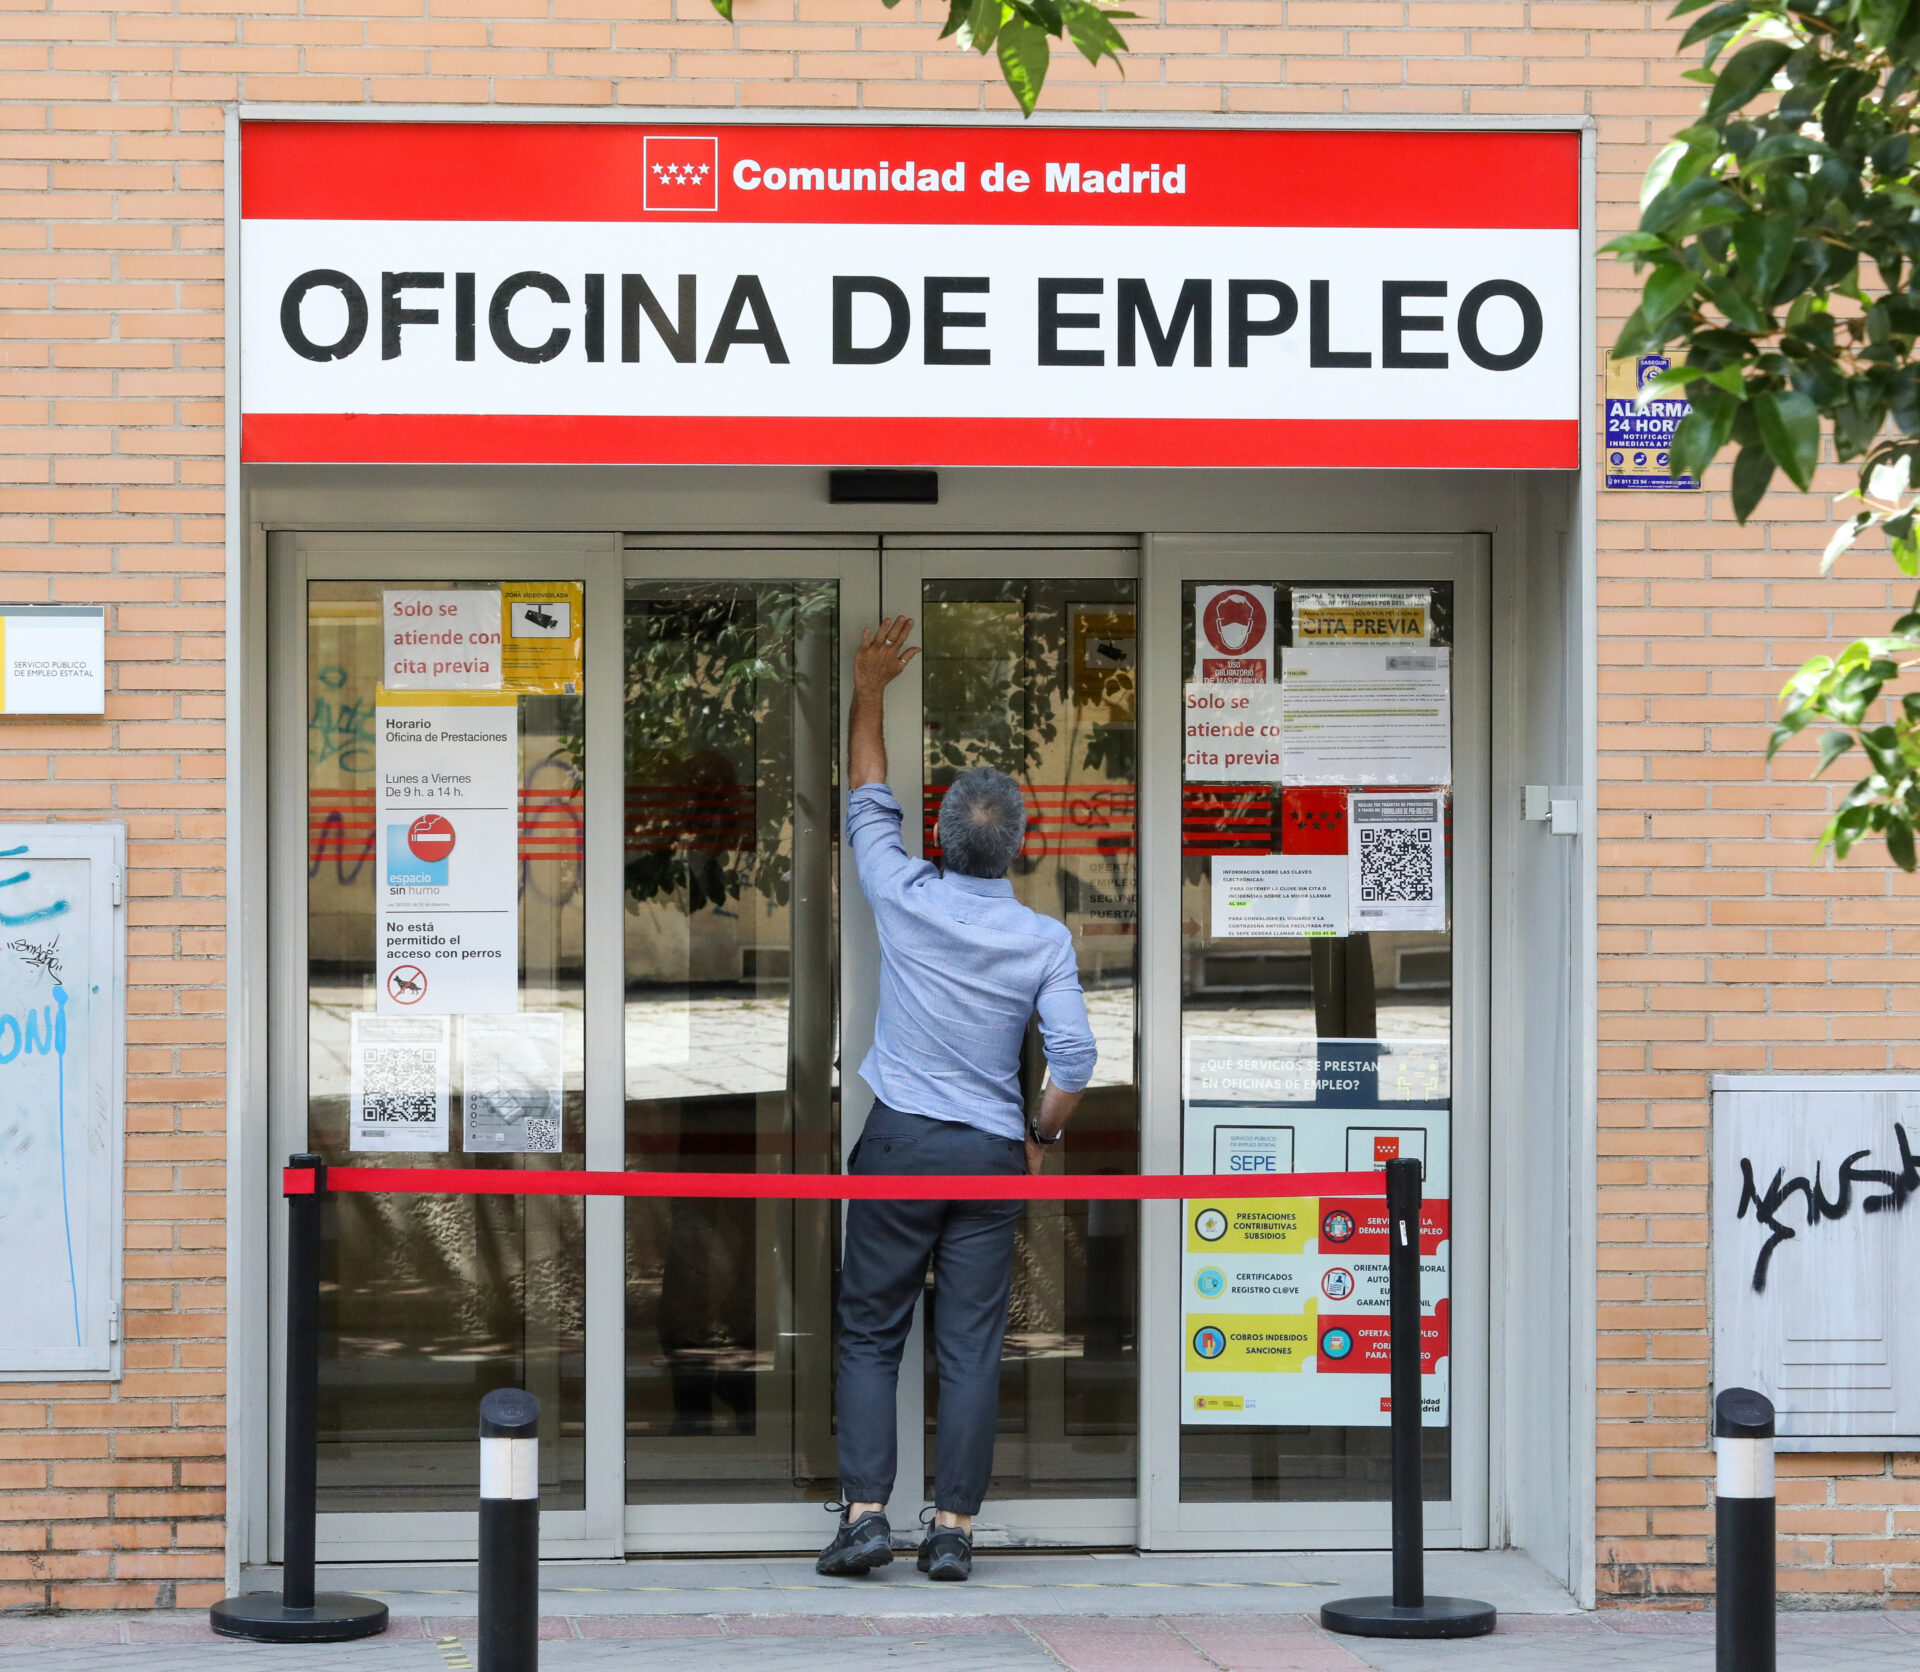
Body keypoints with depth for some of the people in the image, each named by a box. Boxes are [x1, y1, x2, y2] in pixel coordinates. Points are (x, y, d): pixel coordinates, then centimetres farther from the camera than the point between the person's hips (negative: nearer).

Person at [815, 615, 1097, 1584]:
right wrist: (1043, 1138, 9)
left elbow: (868, 804, 12)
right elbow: (1074, 1058, -9)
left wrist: (869, 690, 23)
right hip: (992, 1152, 1)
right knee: (971, 1346, 2)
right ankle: (954, 1529, 0)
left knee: (869, 1333, 6)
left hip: (900, 1141, 0)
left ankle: (863, 1512, -3)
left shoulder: (906, 900, -4)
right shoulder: (1045, 941, -4)